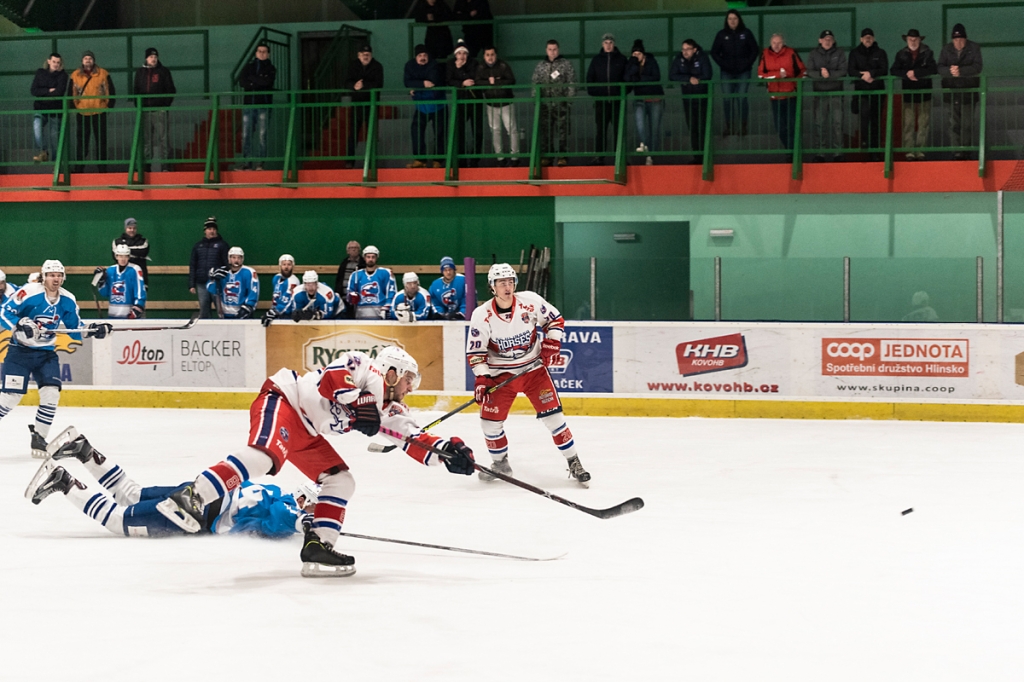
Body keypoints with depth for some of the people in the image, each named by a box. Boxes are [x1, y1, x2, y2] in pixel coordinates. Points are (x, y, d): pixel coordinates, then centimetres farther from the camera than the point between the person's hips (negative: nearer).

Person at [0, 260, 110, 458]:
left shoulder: (68, 300, -1)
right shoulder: (28, 293, -17)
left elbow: (75, 329, 9)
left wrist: (92, 330, -8)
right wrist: (21, 324, -31)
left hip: (46, 354, 4)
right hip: (20, 351, -4)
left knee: (51, 394, -10)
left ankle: (39, 438, 4)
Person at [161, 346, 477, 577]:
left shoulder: (388, 410, 18)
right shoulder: (368, 368, -3)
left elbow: (415, 440, 9)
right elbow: (332, 376, -20)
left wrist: (447, 450, -5)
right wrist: (355, 406, -24)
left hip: (306, 432, 10)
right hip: (281, 401, -10)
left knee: (341, 482, 6)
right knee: (266, 455, -35)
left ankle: (318, 546, 0)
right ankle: (194, 496, -46)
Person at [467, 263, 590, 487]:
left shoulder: (531, 301, -13)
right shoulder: (482, 315, -14)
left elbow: (555, 319, 4)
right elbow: (475, 351, -9)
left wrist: (551, 343, -9)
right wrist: (481, 379, -18)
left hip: (533, 368, -1)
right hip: (501, 374, 1)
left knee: (552, 414, -8)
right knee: (490, 419, -4)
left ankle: (573, 463, 2)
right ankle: (501, 463, 20)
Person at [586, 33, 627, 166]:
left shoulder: (621, 59, 6)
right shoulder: (596, 59, 9)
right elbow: (590, 78, 11)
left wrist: (624, 92, -6)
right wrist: (592, 92, -3)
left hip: (617, 100, -1)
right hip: (601, 100, 1)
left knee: (618, 129, 1)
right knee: (601, 130, 1)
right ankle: (599, 157, 3)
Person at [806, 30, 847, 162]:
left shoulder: (839, 53, 4)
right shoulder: (813, 54, 6)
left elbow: (842, 72, -5)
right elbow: (810, 72, -3)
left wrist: (829, 74, -20)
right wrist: (821, 74, -22)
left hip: (836, 92, -1)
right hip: (819, 92, 1)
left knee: (837, 123, -2)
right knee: (819, 124, 1)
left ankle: (837, 152, 2)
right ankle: (820, 153, 6)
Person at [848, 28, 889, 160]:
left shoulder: (880, 53, 9)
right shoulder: (855, 53, 10)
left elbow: (884, 70, -1)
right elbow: (851, 70, 0)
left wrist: (871, 73, -15)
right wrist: (863, 76, -15)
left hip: (877, 90, 1)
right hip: (861, 90, -1)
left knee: (875, 120, 3)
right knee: (864, 112, -22)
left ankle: (875, 151, 6)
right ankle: (864, 141, -17)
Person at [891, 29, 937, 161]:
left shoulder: (927, 53, 3)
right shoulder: (901, 54, 9)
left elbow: (933, 69, -10)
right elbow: (893, 71, 1)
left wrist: (916, 73, -16)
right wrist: (907, 74, -15)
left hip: (924, 94, -1)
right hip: (908, 94, 1)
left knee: (923, 124, -3)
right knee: (908, 124, -4)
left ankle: (920, 150, 0)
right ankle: (909, 151, -2)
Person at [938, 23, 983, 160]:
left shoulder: (974, 48, 2)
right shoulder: (946, 49, 7)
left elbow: (977, 67, -10)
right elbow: (940, 67, -2)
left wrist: (961, 71, -25)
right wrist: (950, 71, -24)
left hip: (969, 90, -1)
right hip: (951, 91, 1)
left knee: (967, 123, -1)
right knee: (954, 122, -4)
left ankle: (966, 150, 6)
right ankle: (956, 151, -2)